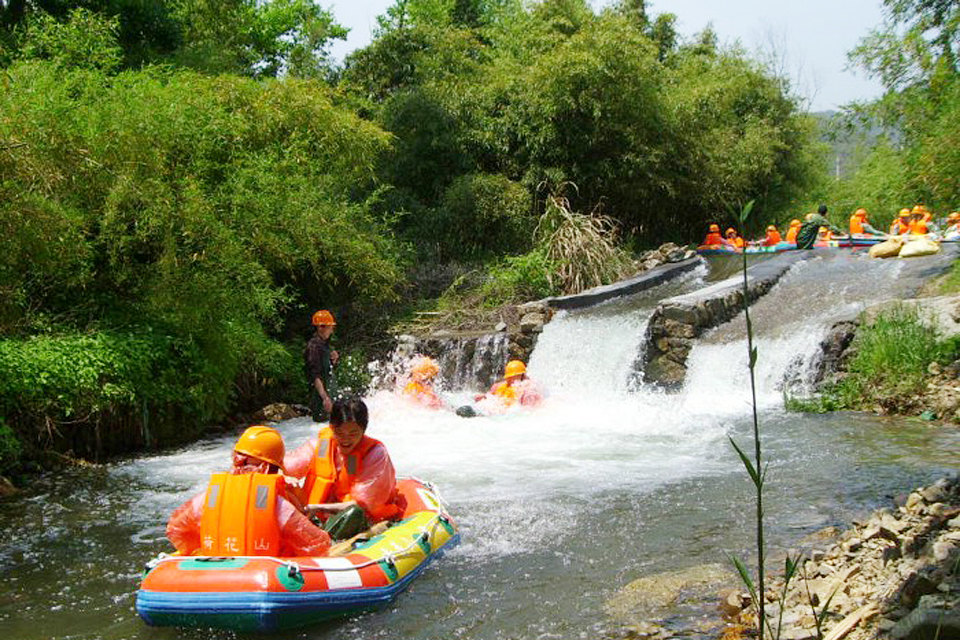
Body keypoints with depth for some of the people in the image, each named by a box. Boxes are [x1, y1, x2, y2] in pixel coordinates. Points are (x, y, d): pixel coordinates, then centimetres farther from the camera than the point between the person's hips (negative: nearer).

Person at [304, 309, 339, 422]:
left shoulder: (324, 343, 10)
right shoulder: (314, 346, -19)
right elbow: (315, 376, -25)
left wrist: (334, 359, 1)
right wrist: (324, 397, -31)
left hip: (328, 389, 10)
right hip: (320, 391, -10)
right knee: (322, 419, -8)